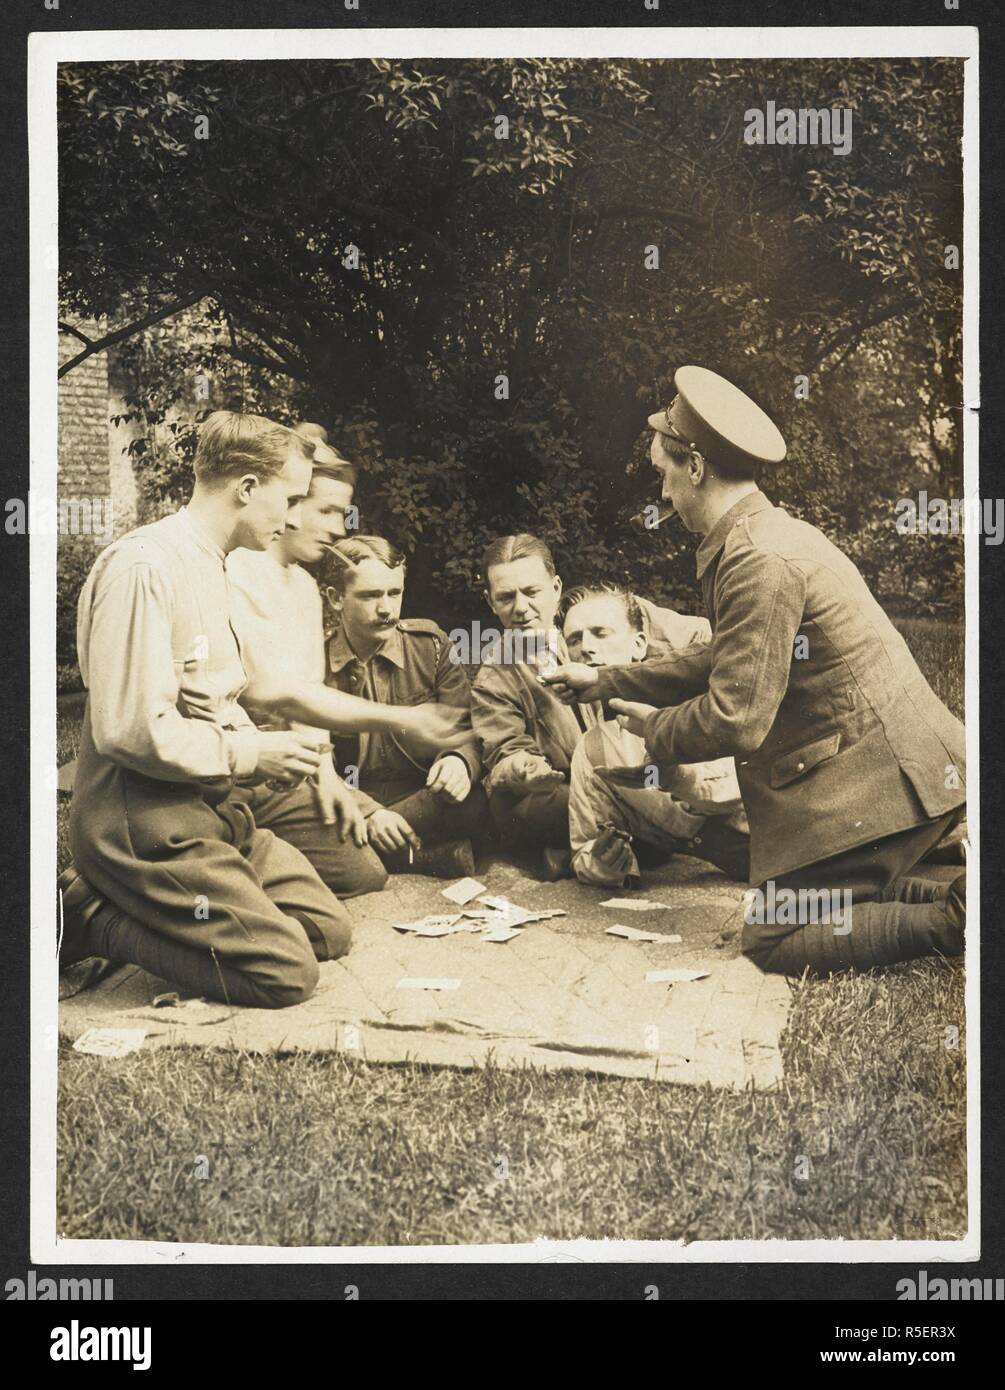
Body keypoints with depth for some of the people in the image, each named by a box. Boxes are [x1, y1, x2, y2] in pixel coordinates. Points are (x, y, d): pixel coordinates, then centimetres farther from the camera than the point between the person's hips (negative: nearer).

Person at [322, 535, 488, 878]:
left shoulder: (430, 645, 4)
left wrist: (460, 761, -24)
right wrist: (368, 812, -24)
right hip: (352, 807, -1)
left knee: (471, 804, -33)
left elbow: (465, 728, 2)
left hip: (428, 804, 1)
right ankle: (437, 855, -24)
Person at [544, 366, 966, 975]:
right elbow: (727, 664, 23)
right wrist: (605, 682, 27)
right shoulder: (770, 533, 14)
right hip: (889, 766, 10)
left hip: (878, 781, -10)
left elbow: (735, 718, -21)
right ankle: (956, 902, 11)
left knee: (774, 938, -4)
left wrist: (655, 728, 0)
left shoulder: (758, 561, -20)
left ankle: (956, 922, -7)